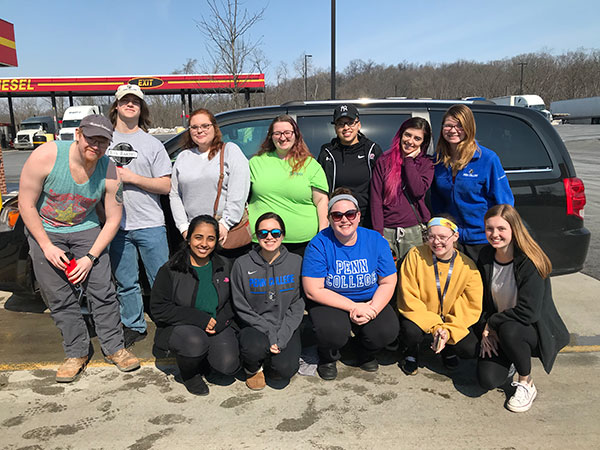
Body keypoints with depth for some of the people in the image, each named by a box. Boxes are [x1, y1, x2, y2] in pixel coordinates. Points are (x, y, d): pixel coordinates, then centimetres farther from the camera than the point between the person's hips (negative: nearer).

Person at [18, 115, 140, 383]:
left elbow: (113, 219, -8)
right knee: (60, 298, 1)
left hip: (86, 230, 1)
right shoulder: (46, 156, -22)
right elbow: (26, 205, -13)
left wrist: (91, 257, -14)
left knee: (103, 291, -3)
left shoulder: (109, 173, -16)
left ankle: (114, 348, 13)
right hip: (44, 231, -1)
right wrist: (47, 246, -15)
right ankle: (77, 354, 18)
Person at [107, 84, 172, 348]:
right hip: (116, 225, 3)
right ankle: (133, 327, 28)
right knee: (125, 283, 12)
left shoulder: (152, 144, 3)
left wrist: (131, 178, -13)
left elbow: (166, 186, -4)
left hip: (150, 225, -2)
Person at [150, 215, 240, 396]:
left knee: (228, 365, -20)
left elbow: (233, 301, 9)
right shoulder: (170, 270, -8)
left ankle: (203, 354, 16)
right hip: (178, 327, -3)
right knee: (196, 341, -36)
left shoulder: (224, 266, 4)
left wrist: (218, 322, -12)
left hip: (218, 326, 3)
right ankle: (189, 373, 0)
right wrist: (200, 319, -19)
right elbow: (159, 309, -12)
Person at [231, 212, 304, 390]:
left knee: (285, 370, -20)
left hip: (287, 327, 1)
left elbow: (298, 304, -1)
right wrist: (269, 333, -14)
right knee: (255, 348, -32)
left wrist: (282, 336, -13)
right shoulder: (242, 264, -4)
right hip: (255, 327, -1)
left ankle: (274, 360, 18)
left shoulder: (296, 262, -1)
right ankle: (253, 368, 7)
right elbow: (241, 307, -4)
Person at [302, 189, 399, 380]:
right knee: (333, 332, -32)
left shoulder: (376, 240, -6)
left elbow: (388, 283, -2)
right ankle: (327, 358, 8)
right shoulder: (319, 244, -15)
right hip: (330, 302, -2)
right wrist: (354, 307, -21)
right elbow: (313, 290, -17)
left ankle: (366, 353, 16)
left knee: (387, 332, -23)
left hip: (370, 301, 3)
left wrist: (372, 309, -20)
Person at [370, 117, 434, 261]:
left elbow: (418, 191, -11)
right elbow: (376, 199, 1)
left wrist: (409, 160, -5)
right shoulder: (384, 161, 7)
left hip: (415, 232, 0)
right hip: (387, 231, 0)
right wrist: (378, 233, -6)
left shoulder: (426, 164, 9)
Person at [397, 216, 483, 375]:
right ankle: (412, 350, 6)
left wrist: (449, 331, -24)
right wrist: (434, 326, -26)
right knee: (412, 332, -33)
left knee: (472, 349, -21)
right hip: (419, 316, -2)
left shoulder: (468, 266, -10)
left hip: (450, 319, 2)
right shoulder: (415, 255, -16)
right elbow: (409, 298, -17)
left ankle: (448, 349, 17)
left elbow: (472, 307, -9)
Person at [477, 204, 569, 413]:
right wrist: (485, 329, -10)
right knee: (487, 380, -15)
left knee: (508, 330, -38)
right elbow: (482, 299, 4)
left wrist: (492, 323, -16)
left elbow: (528, 312, -26)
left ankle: (526, 384, -10)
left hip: (539, 330, -4)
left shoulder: (530, 263, -23)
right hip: (498, 330, 4)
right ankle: (510, 358, 19)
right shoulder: (485, 257, -5)